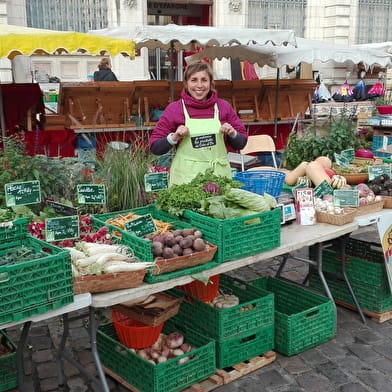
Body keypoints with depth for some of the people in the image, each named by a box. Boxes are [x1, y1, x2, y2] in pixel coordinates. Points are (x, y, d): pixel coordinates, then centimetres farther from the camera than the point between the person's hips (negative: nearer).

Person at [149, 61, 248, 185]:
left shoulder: (223, 106, 5)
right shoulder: (174, 109, -1)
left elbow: (241, 143, 11)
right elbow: (154, 148, 1)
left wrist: (233, 134, -9)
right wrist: (173, 138, -15)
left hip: (220, 176, 2)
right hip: (185, 178, -2)